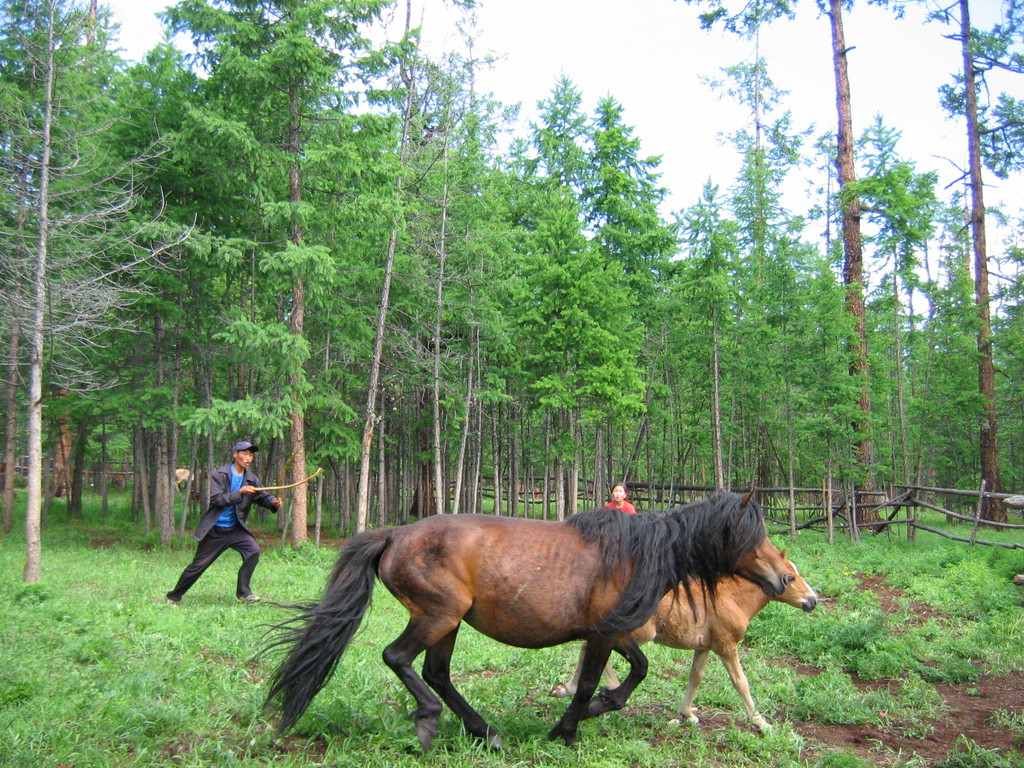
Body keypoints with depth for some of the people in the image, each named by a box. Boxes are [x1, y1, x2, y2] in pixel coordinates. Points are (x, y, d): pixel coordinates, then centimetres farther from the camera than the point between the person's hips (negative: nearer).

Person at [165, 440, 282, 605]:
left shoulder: (251, 479, 2)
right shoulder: (220, 475, -12)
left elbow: (262, 496, 4)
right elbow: (216, 499, -21)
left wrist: (273, 502, -18)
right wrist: (240, 493, -31)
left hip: (235, 529, 4)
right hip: (214, 530, -4)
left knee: (253, 550, -16)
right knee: (198, 565, 2)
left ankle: (242, 593, -5)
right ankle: (173, 596, 22)